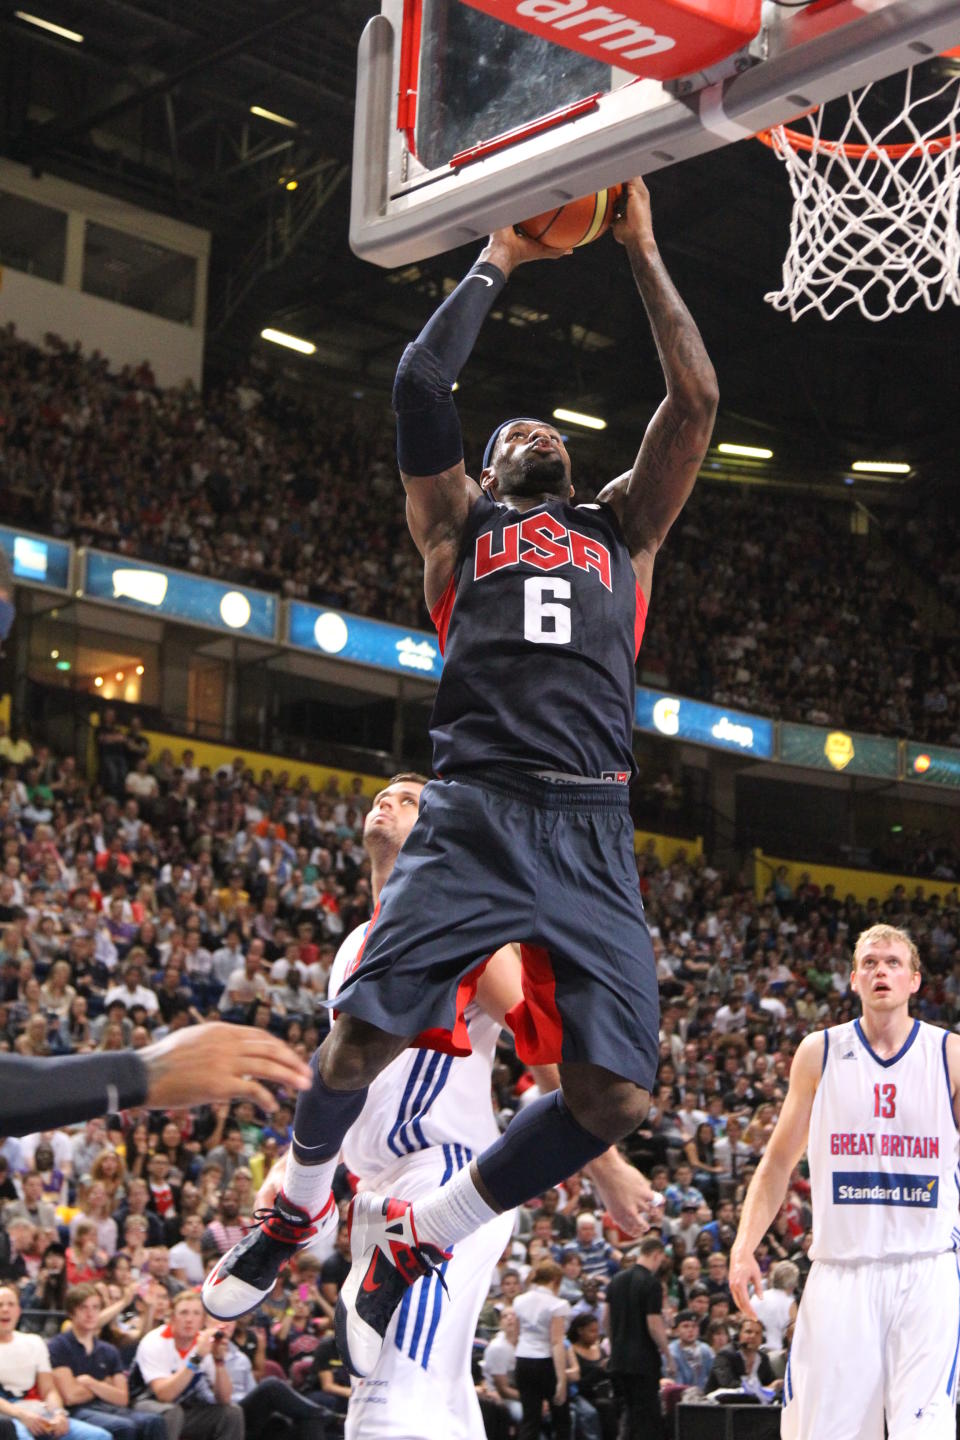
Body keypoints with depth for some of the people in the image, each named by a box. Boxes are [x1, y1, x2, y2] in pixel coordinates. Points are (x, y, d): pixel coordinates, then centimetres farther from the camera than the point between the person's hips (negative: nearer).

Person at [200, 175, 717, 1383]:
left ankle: (405, 1251, 10)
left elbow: (694, 400, 17)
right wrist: (496, 261, 16)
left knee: (612, 1095, -11)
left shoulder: (621, 529, 26)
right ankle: (298, 1210, 23)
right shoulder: (458, 525, 20)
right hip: (471, 813, -2)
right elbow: (419, 386, 6)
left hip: (592, 830, 2)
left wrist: (640, 251, 18)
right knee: (362, 1034, -13)